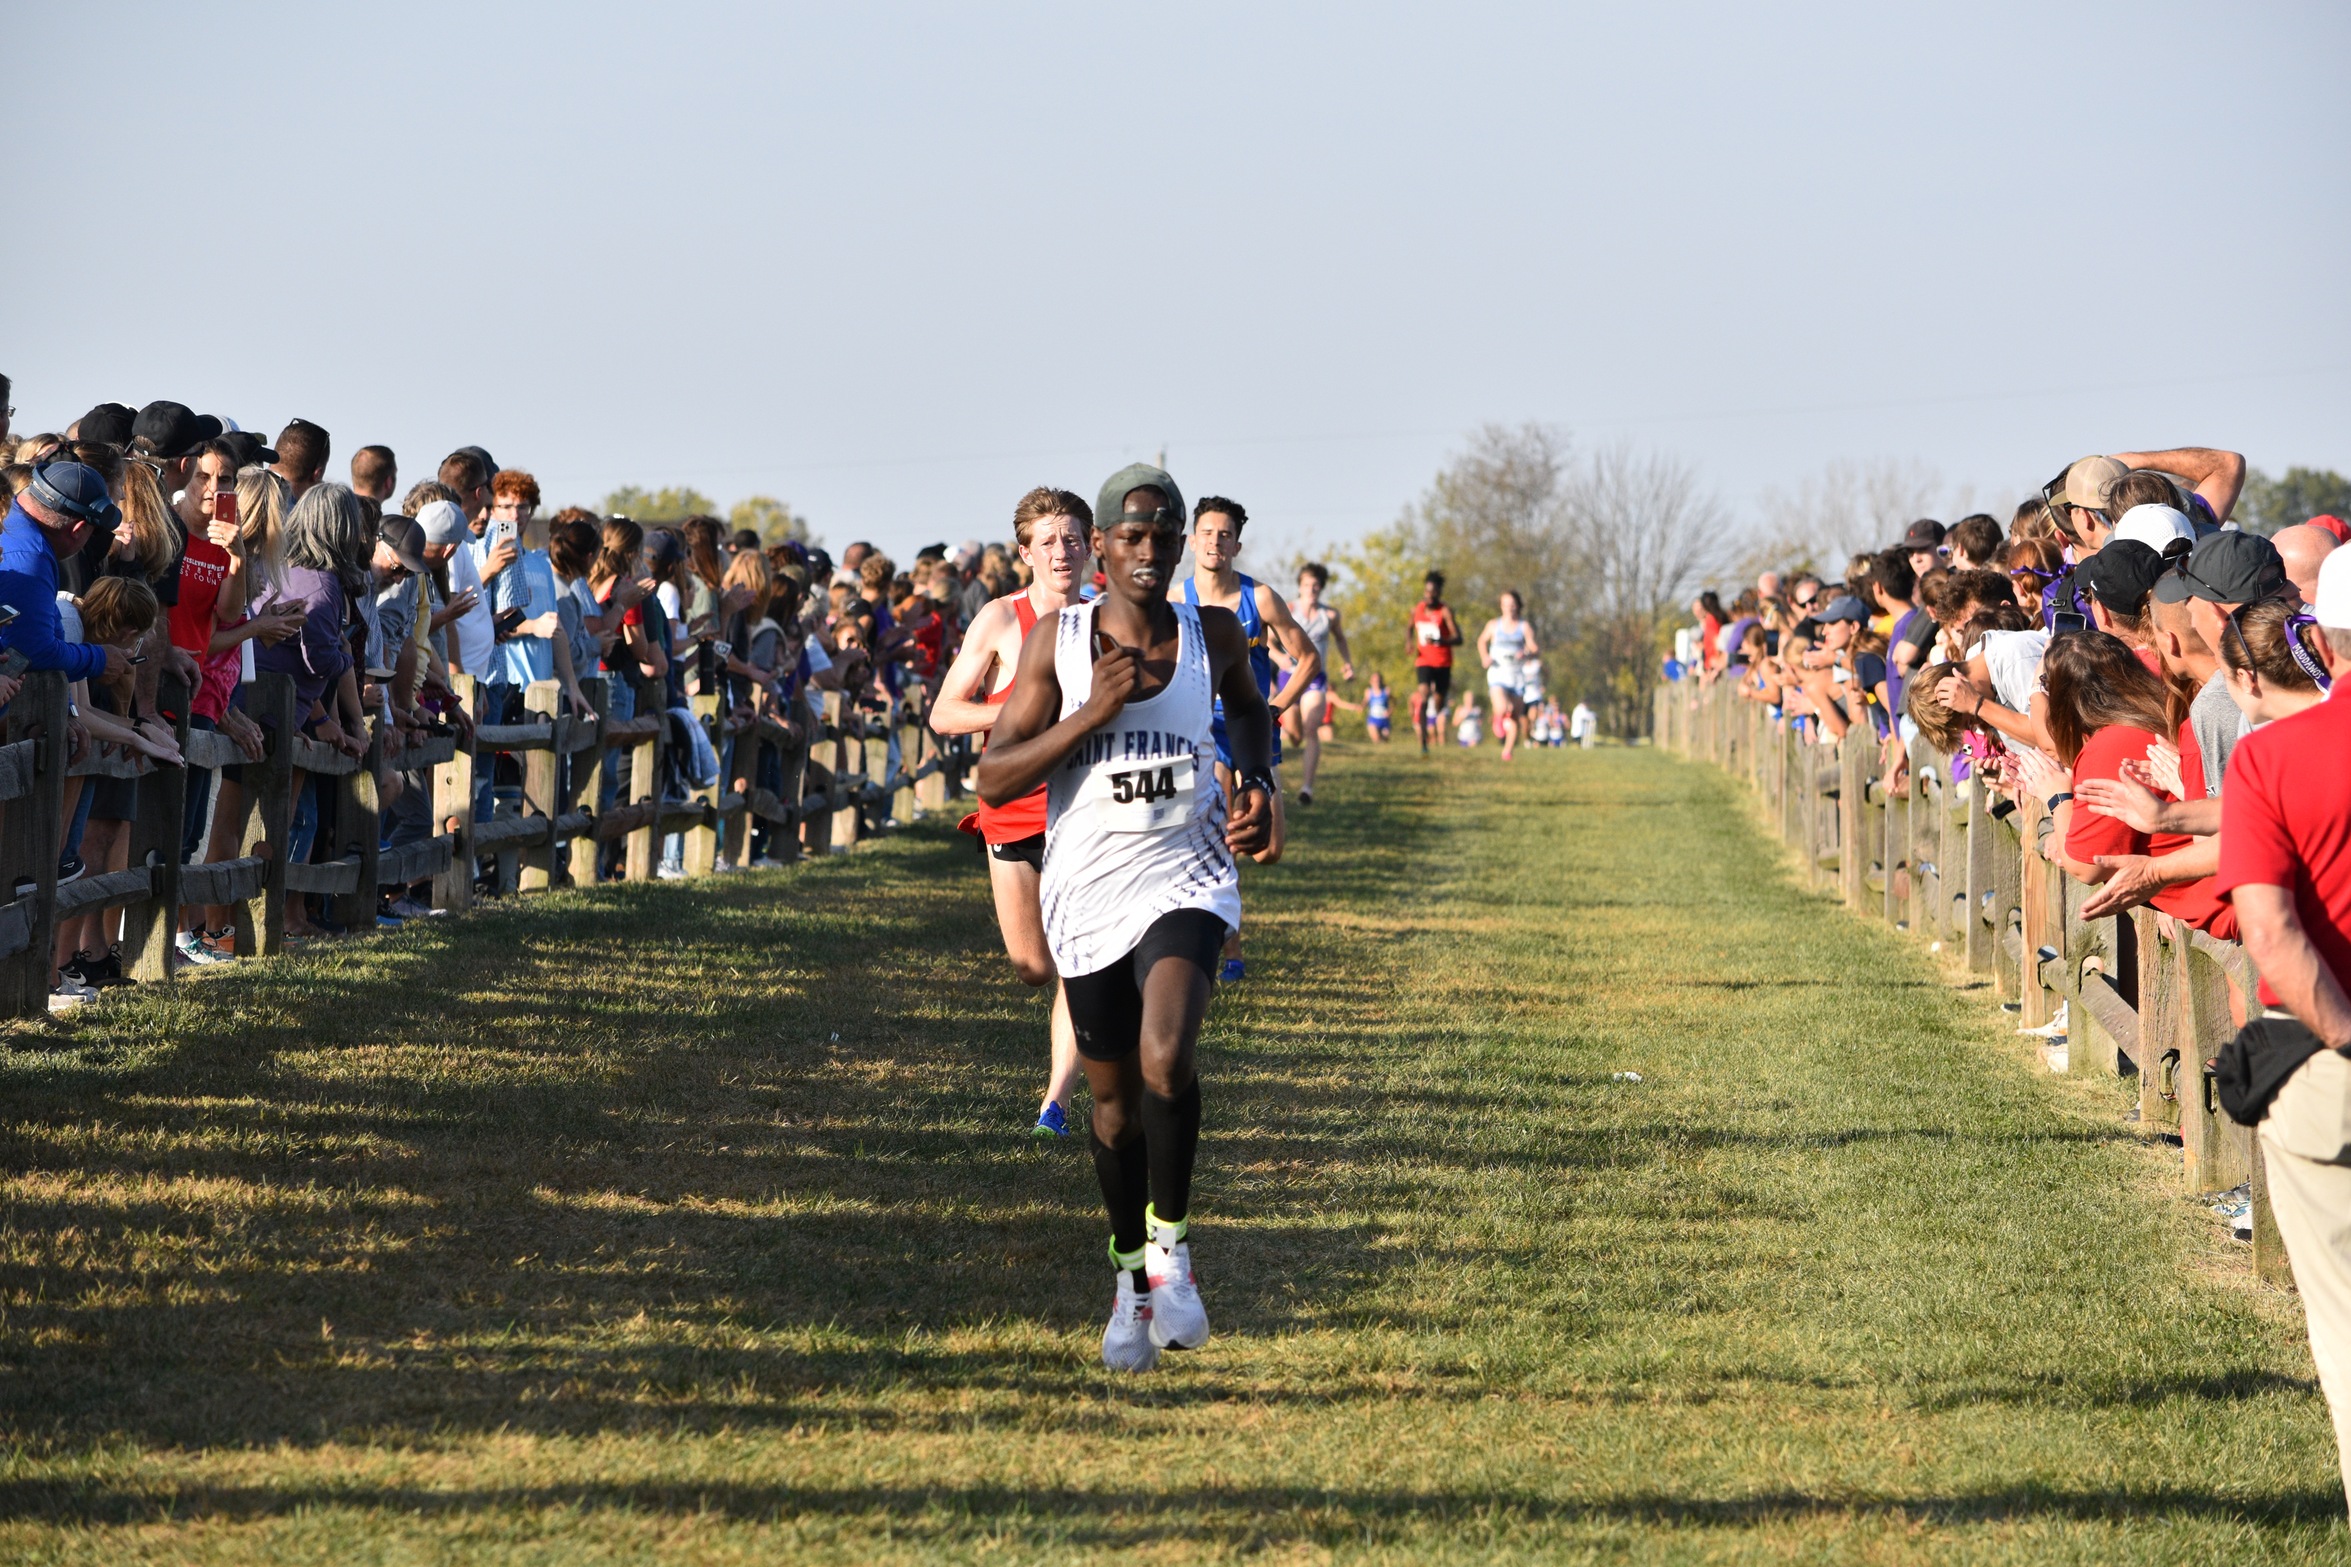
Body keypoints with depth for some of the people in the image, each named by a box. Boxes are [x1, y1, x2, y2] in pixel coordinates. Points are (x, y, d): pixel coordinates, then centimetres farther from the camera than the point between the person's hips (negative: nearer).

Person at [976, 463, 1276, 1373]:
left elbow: (1248, 709, 24)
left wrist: (1257, 785, 5)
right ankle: (1130, 1274, 33)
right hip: (1087, 891, 1)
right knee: (1115, 1097, 11)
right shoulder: (1057, 643, -5)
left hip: (1185, 880, -1)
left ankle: (1169, 1247, -8)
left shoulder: (1213, 634, -1)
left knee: (1165, 1056, -26)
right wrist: (1089, 715, -20)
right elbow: (994, 779, -9)